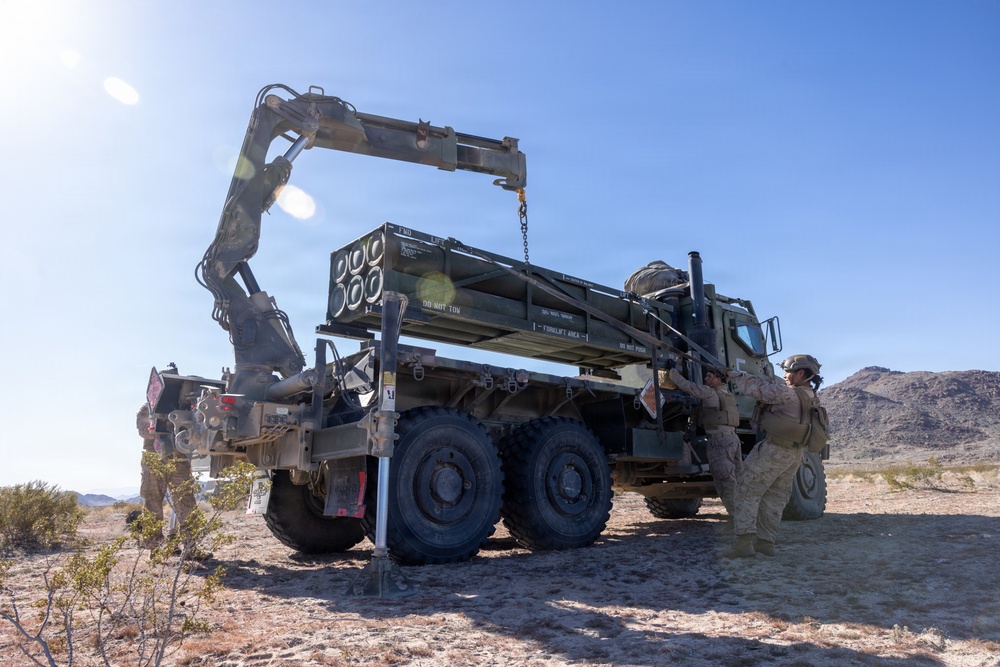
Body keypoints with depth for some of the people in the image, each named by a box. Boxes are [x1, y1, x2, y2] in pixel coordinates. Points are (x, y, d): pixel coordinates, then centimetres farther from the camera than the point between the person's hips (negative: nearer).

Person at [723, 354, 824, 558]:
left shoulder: (790, 394, -18)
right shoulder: (809, 396, 10)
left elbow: (758, 388, -20)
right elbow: (772, 387, 13)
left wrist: (734, 374, -8)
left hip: (773, 451, -9)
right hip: (794, 455, 9)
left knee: (747, 492, -3)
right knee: (775, 499, 15)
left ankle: (744, 541, -9)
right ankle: (766, 542, 19)